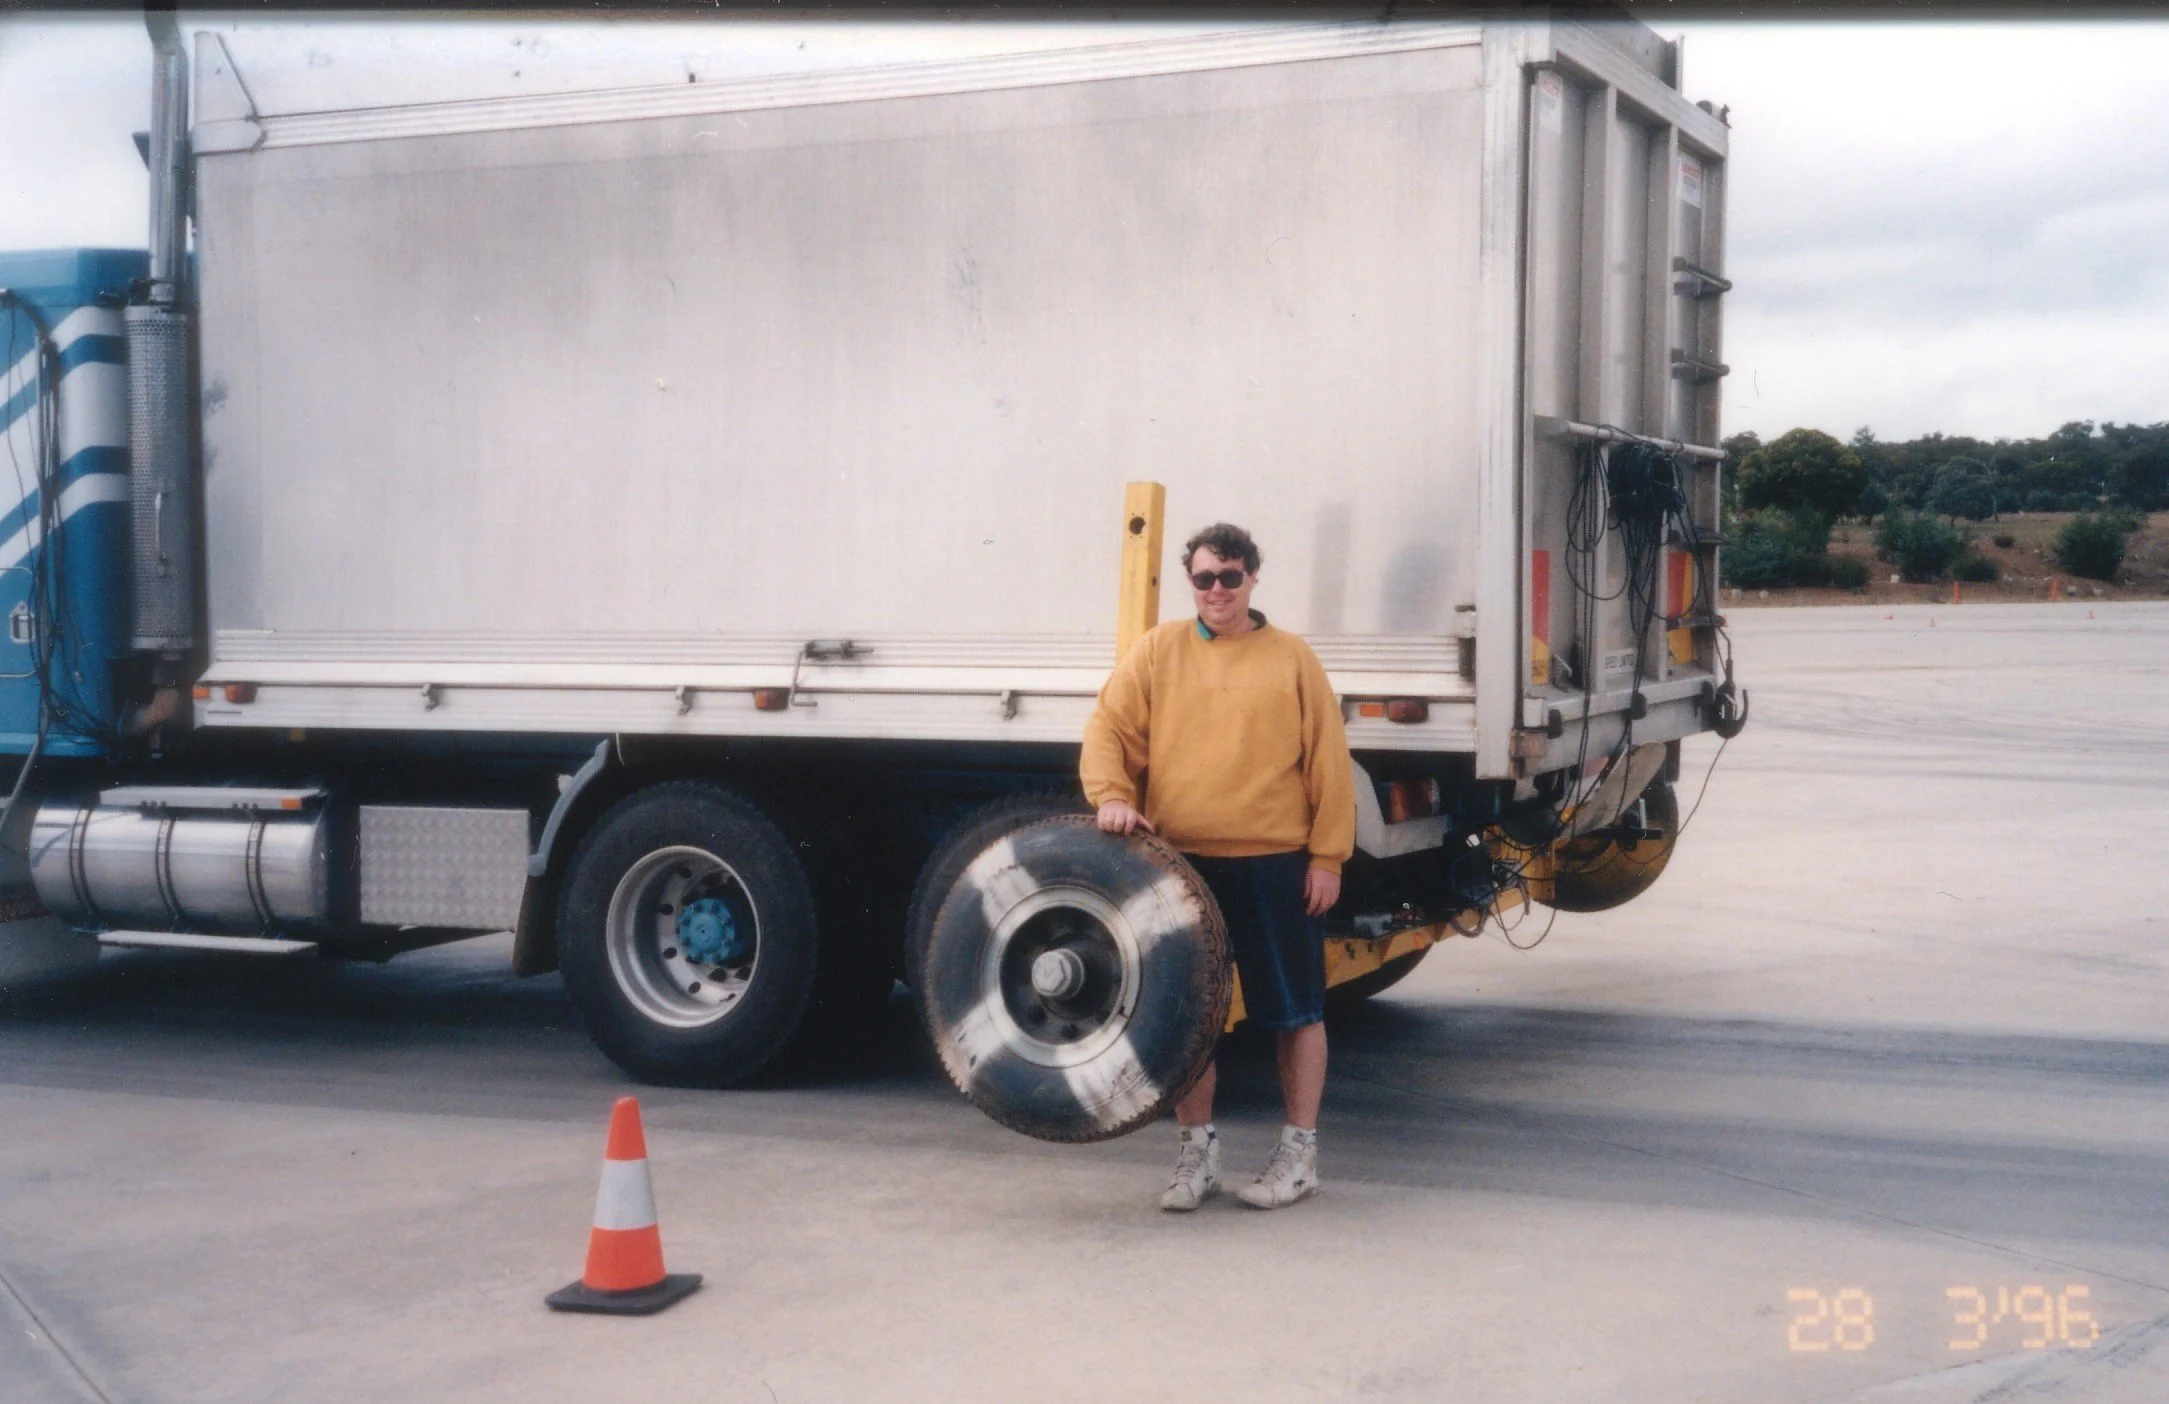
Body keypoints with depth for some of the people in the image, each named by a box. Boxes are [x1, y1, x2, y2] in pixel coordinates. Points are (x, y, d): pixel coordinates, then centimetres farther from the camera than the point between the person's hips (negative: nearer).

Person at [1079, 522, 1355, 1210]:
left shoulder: (1291, 657, 3)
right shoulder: (1158, 650, 6)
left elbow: (1328, 761, 1)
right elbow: (1108, 729, 3)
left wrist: (1327, 855, -3)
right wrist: (1112, 796, -15)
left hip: (1275, 863, -1)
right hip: (1183, 863, 2)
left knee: (1297, 1009, 5)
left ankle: (1299, 1153, 19)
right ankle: (1196, 1152, 22)